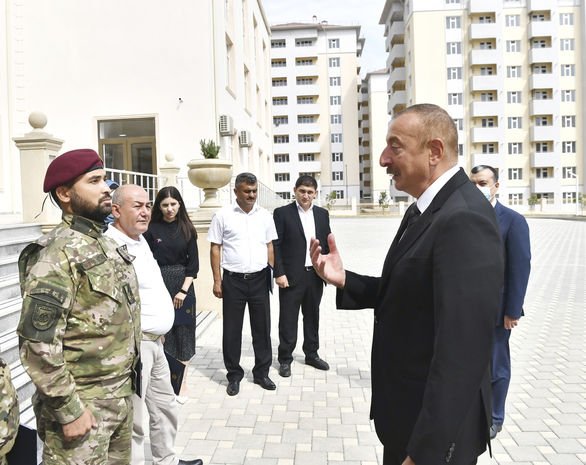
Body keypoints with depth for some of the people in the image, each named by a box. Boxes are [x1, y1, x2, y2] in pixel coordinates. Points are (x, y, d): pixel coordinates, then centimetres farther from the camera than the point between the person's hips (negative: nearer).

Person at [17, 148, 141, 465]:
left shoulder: (107, 246, 8)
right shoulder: (56, 254, -19)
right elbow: (38, 343, -23)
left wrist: (126, 385, 17)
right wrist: (68, 409, -19)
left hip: (122, 394, 8)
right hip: (83, 403, -8)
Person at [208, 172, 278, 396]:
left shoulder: (265, 215, 5)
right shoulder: (223, 215, -4)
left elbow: (270, 246, 10)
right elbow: (215, 248, -1)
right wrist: (217, 281, -5)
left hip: (259, 279, 3)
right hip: (233, 280, -2)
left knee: (262, 327, 11)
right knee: (232, 329, 7)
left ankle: (261, 372, 26)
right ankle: (234, 375, 23)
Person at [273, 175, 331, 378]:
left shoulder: (322, 214, 8)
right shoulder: (282, 213, -5)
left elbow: (327, 243, 11)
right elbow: (275, 245, -8)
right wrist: (279, 273, -13)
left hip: (315, 275, 4)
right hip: (291, 276, -4)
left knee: (312, 316, 15)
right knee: (288, 320, 4)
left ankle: (311, 354, 30)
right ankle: (285, 359, 17)